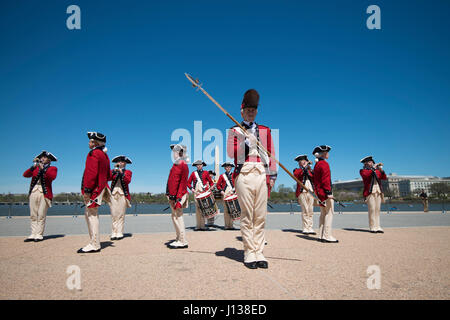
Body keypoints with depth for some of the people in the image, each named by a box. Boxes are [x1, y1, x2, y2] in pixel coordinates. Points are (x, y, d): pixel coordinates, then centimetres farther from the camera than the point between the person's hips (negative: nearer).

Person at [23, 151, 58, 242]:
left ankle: (39, 235, -2)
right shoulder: (35, 168, 19)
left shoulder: (53, 168, 8)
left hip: (44, 193, -4)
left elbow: (52, 177, -13)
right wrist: (33, 167, -10)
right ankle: (33, 234, 7)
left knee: (41, 216, -6)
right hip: (34, 192, 4)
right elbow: (25, 175, 4)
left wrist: (43, 169, -19)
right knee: (33, 215, 4)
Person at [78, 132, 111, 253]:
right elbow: (108, 175, 22)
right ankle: (94, 243, 20)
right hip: (101, 186, 10)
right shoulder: (104, 155, 18)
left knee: (92, 215, -6)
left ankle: (94, 245, -2)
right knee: (89, 214, 15)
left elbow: (92, 173, -21)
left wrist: (87, 189, -20)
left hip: (94, 189, -10)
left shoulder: (93, 153, -11)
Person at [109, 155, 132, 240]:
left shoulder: (128, 172, 11)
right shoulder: (113, 171, 18)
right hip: (113, 193, 2)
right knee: (114, 214, -2)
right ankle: (114, 233, 0)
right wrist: (115, 170, -7)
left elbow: (128, 181, -8)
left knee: (121, 214, -5)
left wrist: (121, 172, -13)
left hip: (123, 194, -2)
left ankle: (119, 233, -3)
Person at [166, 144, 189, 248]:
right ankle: (179, 239, 23)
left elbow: (183, 183, -18)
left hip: (178, 196, -9)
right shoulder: (176, 164, 16)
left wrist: (178, 198, -20)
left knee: (177, 217, -5)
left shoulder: (183, 165, -12)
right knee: (175, 217, 14)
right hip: (173, 196, 9)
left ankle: (183, 242, 3)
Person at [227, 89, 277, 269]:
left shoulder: (265, 131, 20)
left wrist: (272, 176, 7)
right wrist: (245, 142, -10)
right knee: (247, 215, -3)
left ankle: (259, 253, 8)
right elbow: (231, 154, 2)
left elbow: (271, 153, 15)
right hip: (244, 174, -2)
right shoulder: (235, 131, 13)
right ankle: (249, 253, 4)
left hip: (261, 174, 3)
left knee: (260, 216, 2)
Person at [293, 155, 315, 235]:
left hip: (311, 192, 4)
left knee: (311, 211, 1)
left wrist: (310, 170, -5)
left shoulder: (310, 171, 22)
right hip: (302, 192, -4)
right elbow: (296, 175, -13)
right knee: (305, 211, -9)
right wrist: (304, 167, -16)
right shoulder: (297, 170, 10)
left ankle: (310, 228, 4)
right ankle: (305, 228, -5)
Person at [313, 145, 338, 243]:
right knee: (329, 213, -6)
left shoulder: (317, 164, 16)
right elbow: (326, 180, -20)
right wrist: (329, 192, -21)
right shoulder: (324, 164, -12)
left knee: (323, 213, 13)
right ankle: (327, 236, -6)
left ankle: (321, 235, 15)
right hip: (325, 192, -10)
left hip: (319, 192, 10)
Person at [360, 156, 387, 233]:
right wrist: (373, 168, -15)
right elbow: (366, 175, -15)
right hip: (370, 192, -4)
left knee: (377, 209, 2)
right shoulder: (362, 171, 7)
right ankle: (372, 227, -6)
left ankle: (377, 227, 4)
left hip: (378, 192, 5)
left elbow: (384, 177, 8)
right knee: (372, 209, -9)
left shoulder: (377, 171, 21)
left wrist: (381, 170, -9)